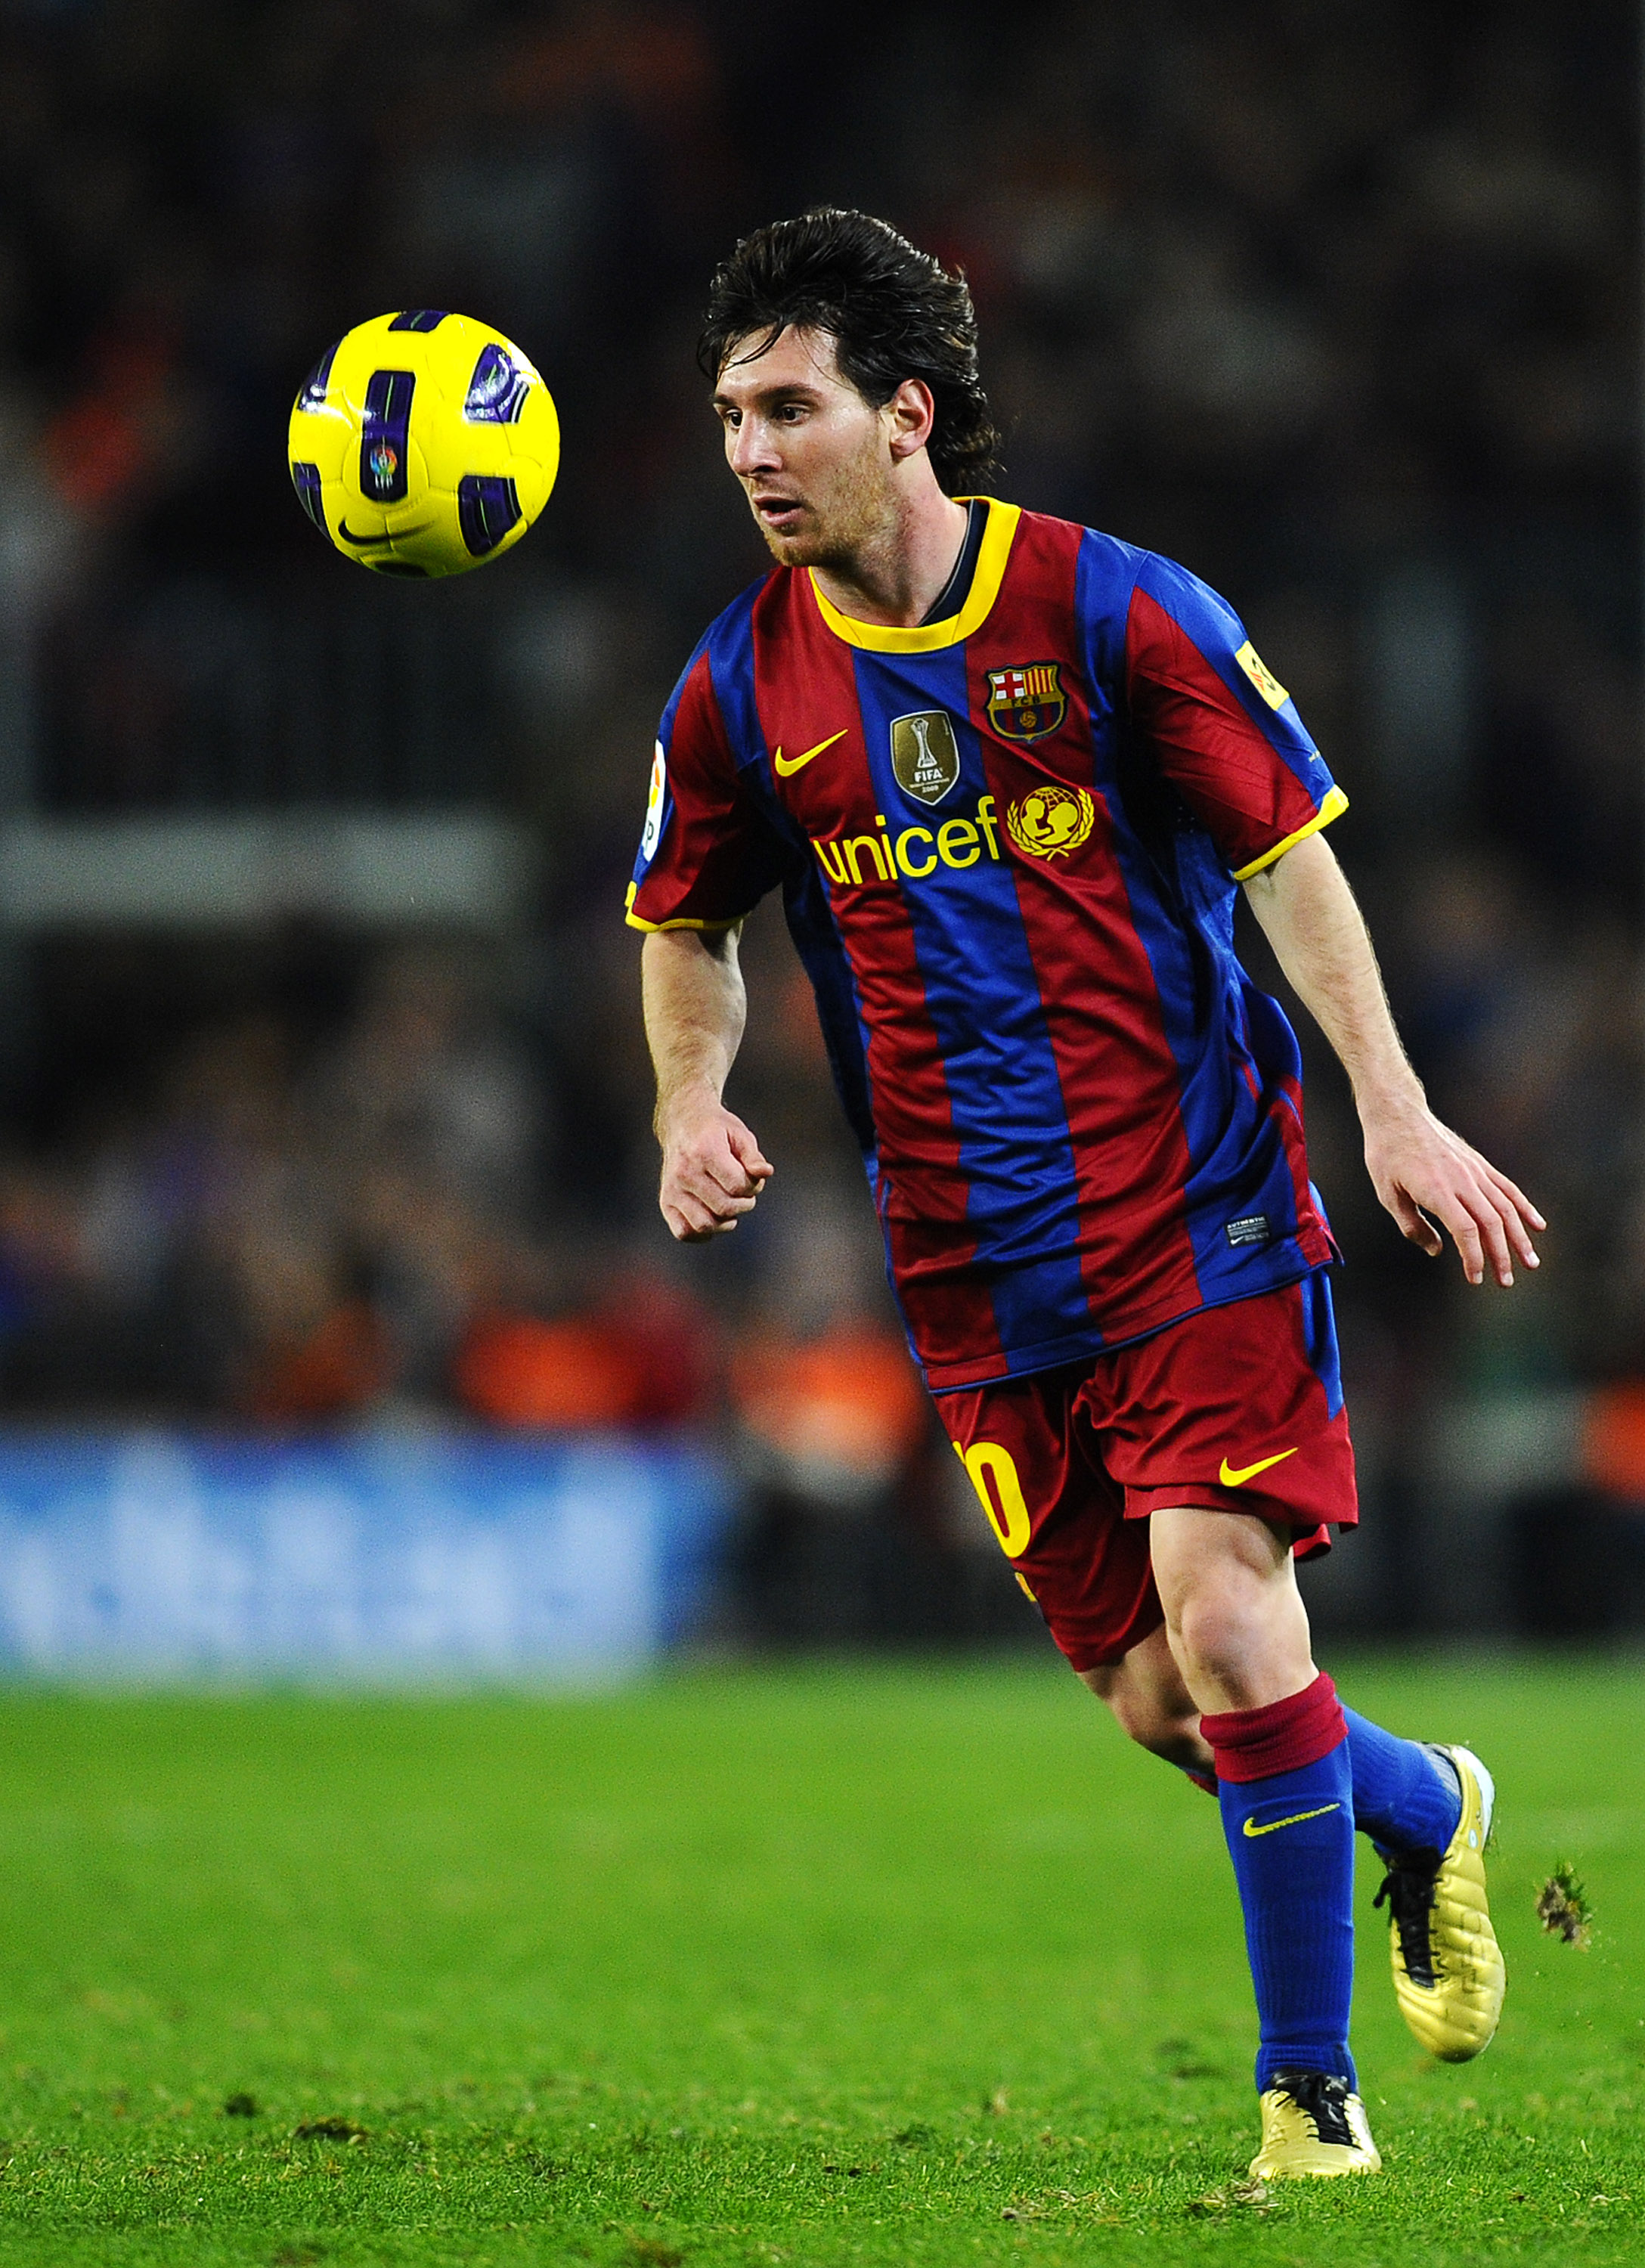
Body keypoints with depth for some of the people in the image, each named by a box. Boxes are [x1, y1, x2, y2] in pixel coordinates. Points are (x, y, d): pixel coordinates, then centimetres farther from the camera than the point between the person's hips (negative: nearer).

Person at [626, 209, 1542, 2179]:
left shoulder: (1114, 609, -7)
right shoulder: (742, 688, 2)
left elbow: (1288, 853, -1)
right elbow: (687, 924, 18)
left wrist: (1394, 1107, -9)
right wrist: (692, 1106, -1)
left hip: (1203, 1216, -3)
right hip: (976, 1274, 3)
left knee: (1224, 1616, -16)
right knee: (1156, 1704, 2)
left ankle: (1310, 2087, -1)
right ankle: (1424, 1811, 34)